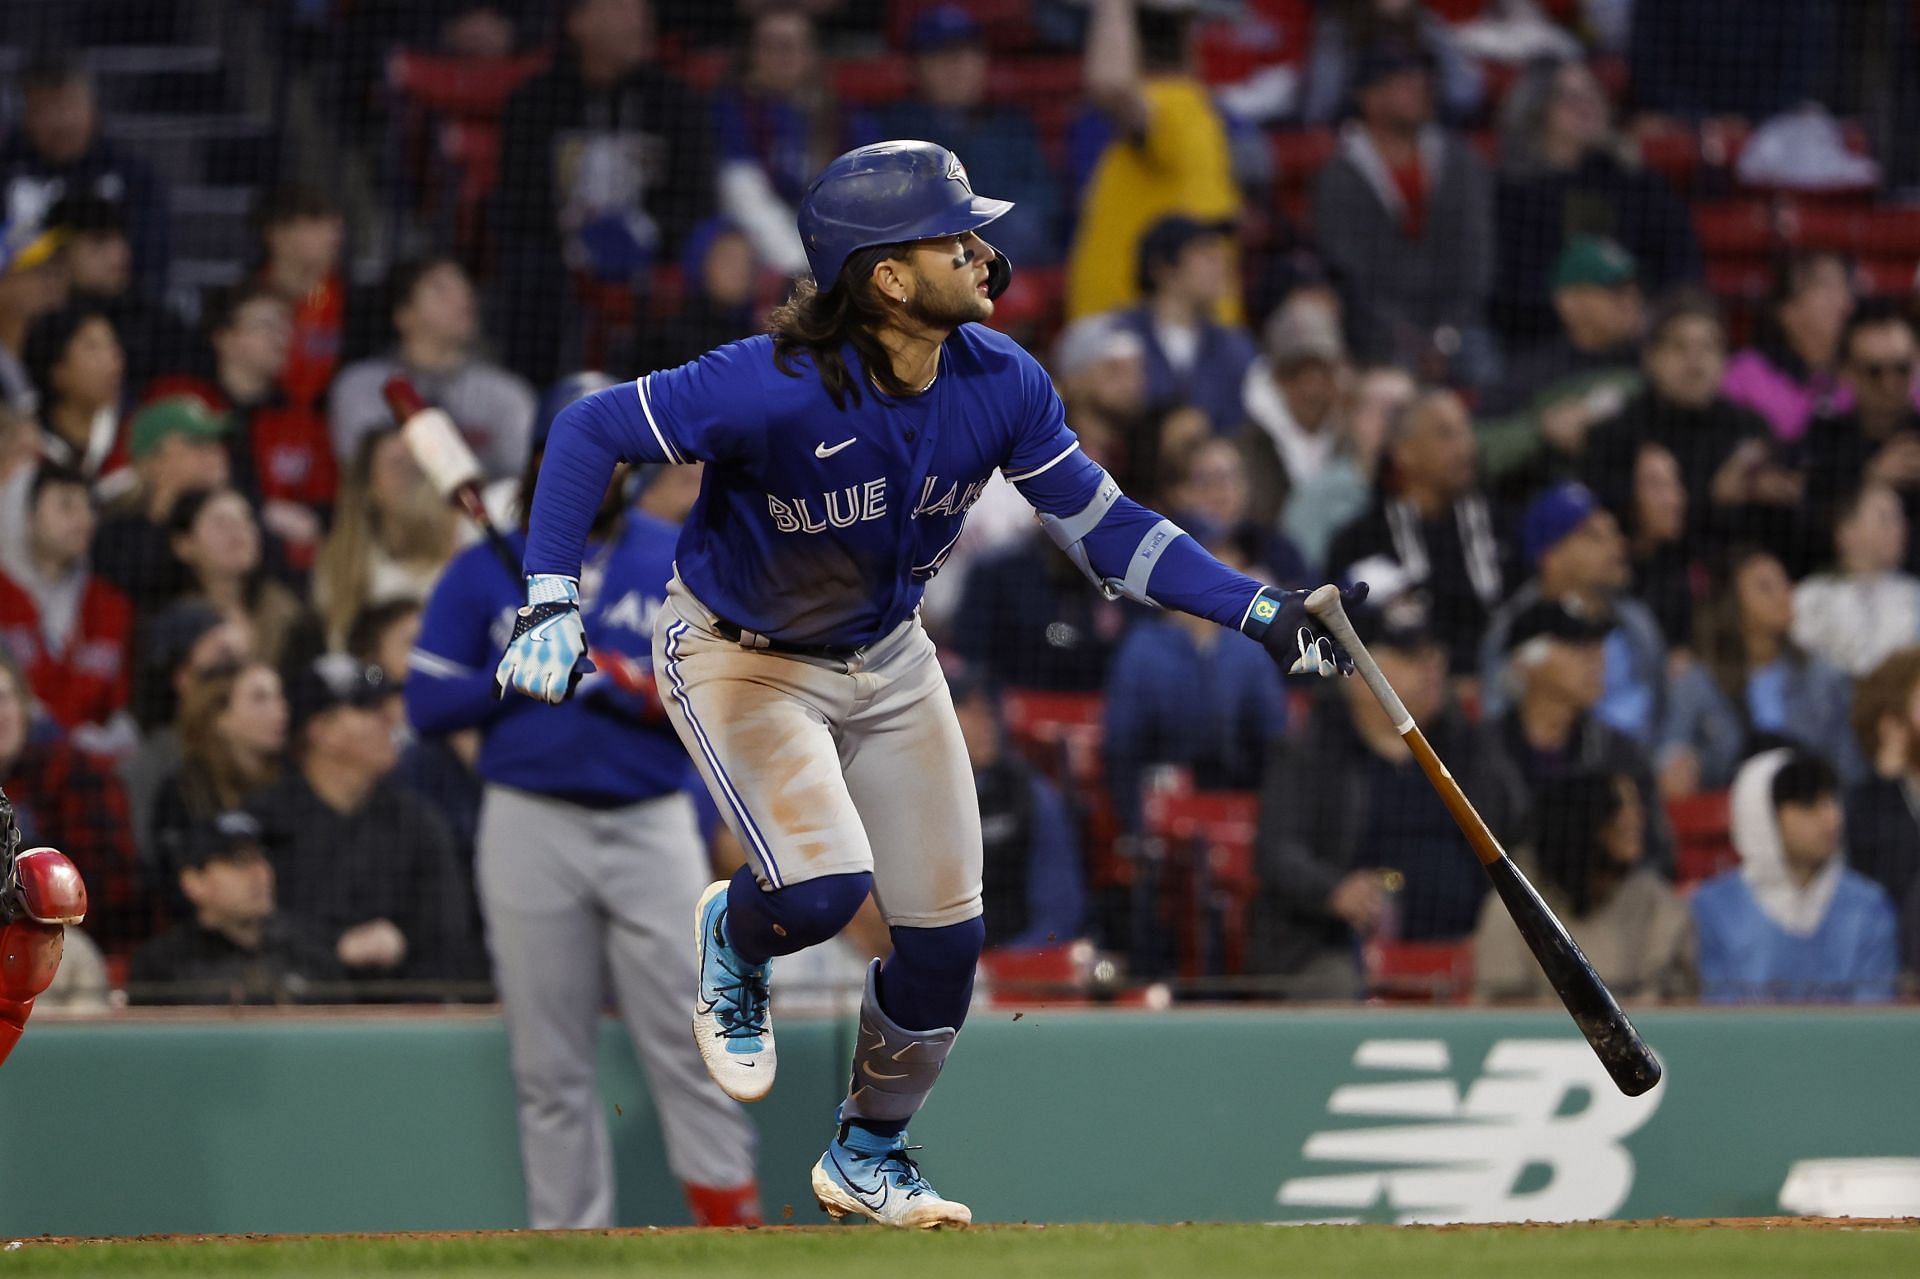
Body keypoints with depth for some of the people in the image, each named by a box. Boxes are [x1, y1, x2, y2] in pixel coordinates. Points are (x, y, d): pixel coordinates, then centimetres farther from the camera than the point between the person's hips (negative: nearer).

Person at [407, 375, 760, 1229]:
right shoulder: (483, 571, 7)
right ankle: (570, 1234, 6)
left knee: (688, 1042, -8)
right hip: (531, 828, 0)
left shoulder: (683, 560, 7)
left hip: (651, 823, 0)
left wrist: (646, 692, -16)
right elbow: (428, 703, 1)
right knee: (550, 1063, 1)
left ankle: (732, 1214, -1)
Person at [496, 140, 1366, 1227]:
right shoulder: (778, 389, -34)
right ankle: (733, 938, 14)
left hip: (888, 659, 5)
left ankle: (869, 1156, 29)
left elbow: (1104, 527, -8)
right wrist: (553, 602, -37)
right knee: (822, 888, -25)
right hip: (741, 658, -5)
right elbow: (591, 431, -26)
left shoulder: (1000, 384, -18)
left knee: (946, 933, 4)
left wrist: (1261, 611, -18)